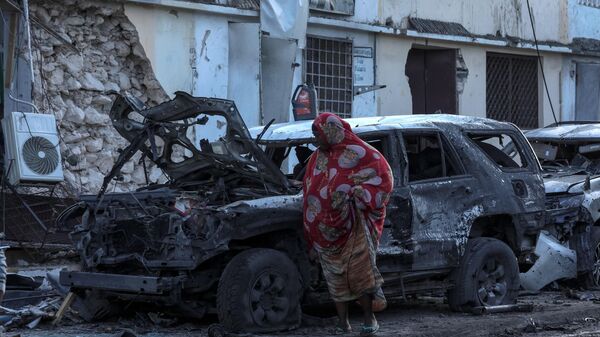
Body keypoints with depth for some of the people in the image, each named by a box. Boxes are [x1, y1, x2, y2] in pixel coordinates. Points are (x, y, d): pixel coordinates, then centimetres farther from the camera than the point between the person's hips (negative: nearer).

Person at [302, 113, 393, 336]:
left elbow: (383, 177, -6)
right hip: (326, 230, 5)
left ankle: (369, 318, 8)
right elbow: (310, 192, 18)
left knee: (358, 273, -5)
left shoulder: (357, 153, -6)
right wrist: (311, 230, 12)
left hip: (352, 227, -5)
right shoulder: (316, 159, 13)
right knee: (335, 276, 7)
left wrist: (357, 193, -16)